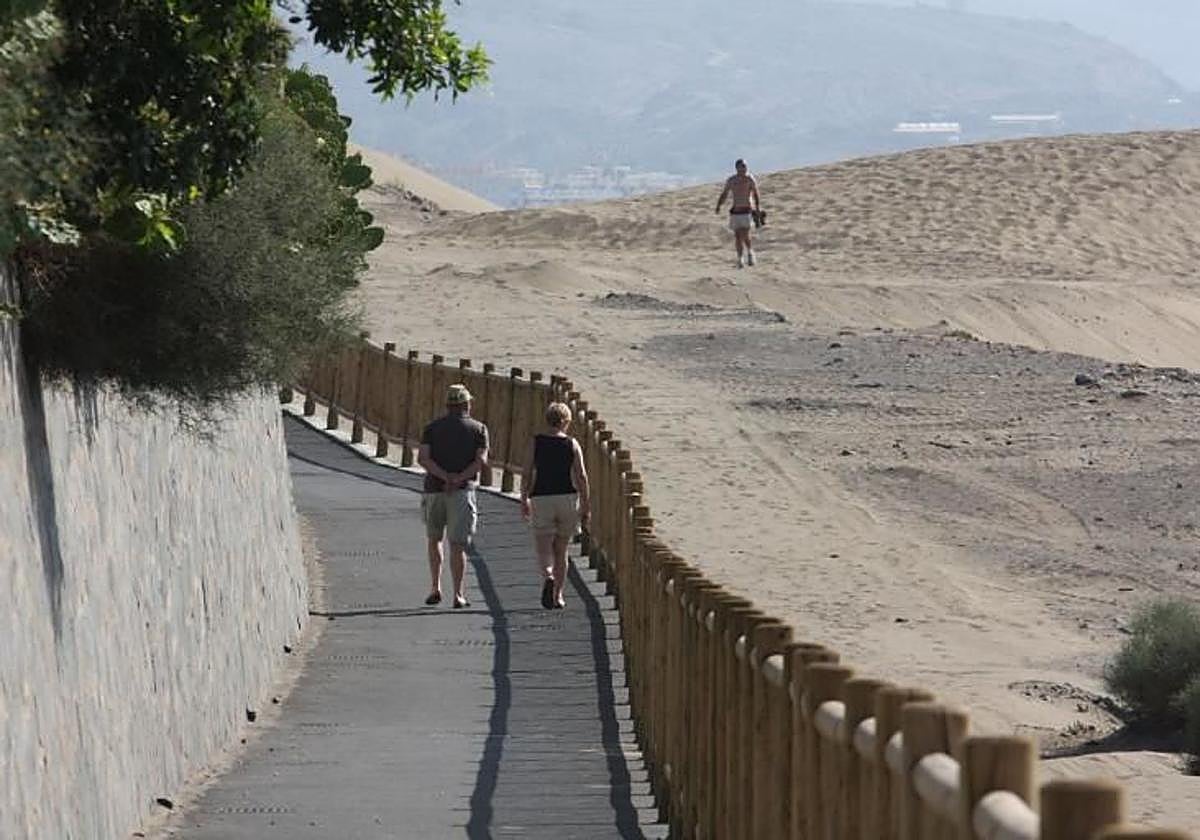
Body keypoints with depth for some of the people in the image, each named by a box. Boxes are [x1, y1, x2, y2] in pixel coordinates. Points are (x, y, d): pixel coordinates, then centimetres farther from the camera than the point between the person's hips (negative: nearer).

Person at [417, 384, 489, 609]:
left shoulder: (432, 428, 10)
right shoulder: (478, 429, 7)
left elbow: (422, 458, -7)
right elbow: (482, 461, -9)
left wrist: (446, 477, -14)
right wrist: (459, 479, -14)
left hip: (434, 489, 2)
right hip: (463, 491, -1)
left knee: (434, 539, 20)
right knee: (458, 544, -2)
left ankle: (436, 588, 12)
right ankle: (458, 595, -10)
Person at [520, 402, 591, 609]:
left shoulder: (535, 442, -1)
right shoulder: (572, 444, 0)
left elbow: (526, 474, -2)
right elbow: (581, 477, -3)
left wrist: (524, 501, 8)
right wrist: (586, 506, 2)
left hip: (541, 499, -1)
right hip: (568, 499, 1)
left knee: (544, 549, 0)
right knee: (561, 550, 14)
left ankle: (548, 577, -29)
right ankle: (558, 595, 16)